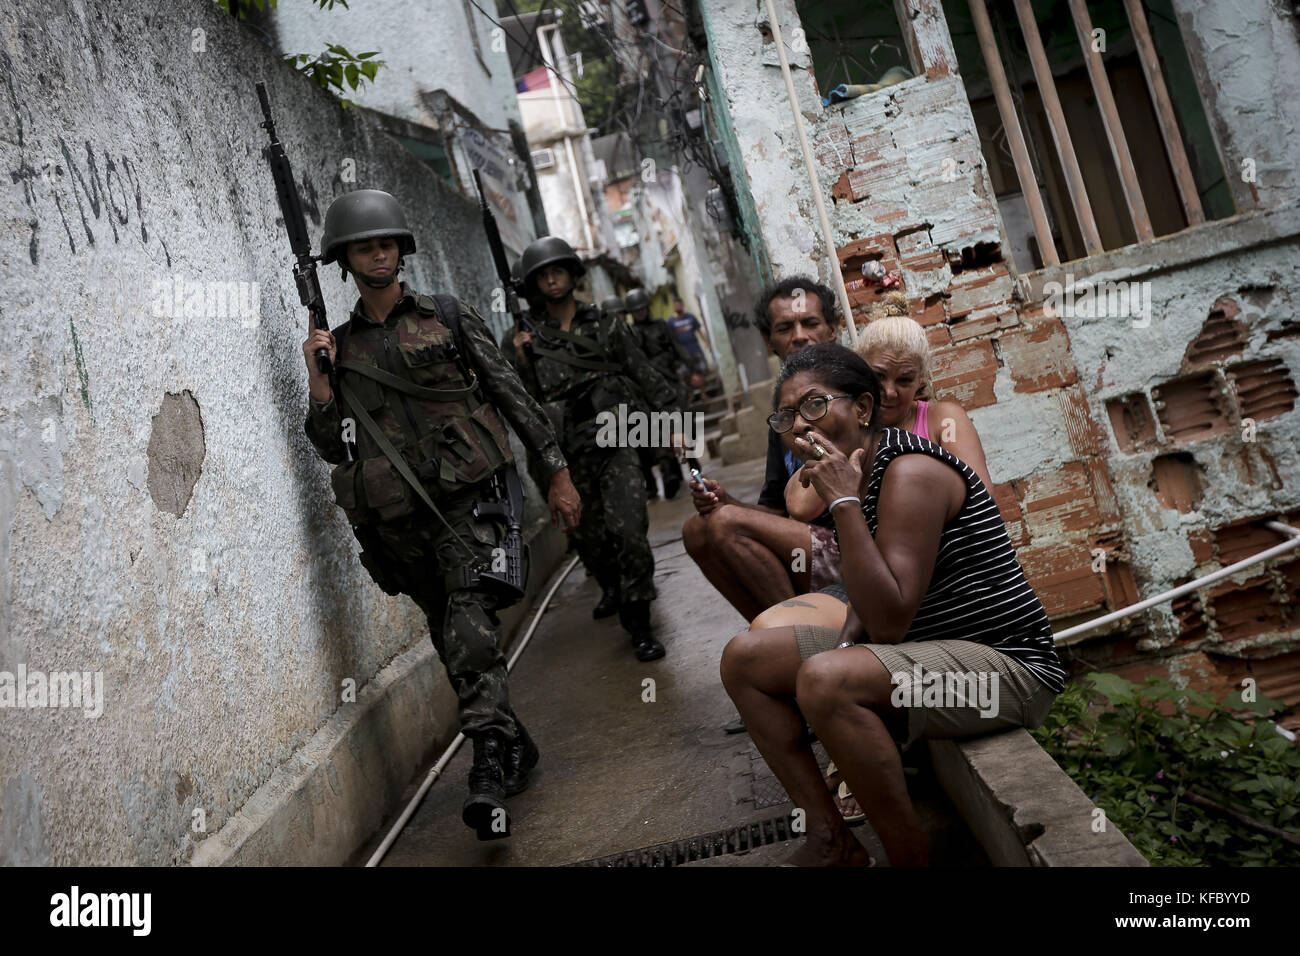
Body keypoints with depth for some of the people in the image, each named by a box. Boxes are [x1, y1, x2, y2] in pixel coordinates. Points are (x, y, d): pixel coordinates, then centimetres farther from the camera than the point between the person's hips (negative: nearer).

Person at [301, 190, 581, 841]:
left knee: (471, 628, -21)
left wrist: (558, 472, 2)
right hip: (398, 518, 4)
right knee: (453, 640, 10)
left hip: (464, 499, -3)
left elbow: (511, 395, 6)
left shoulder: (448, 317, 7)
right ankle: (516, 750, 24)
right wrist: (318, 378, -5)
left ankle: (489, 766, -24)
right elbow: (333, 447, 10)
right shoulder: (340, 345, 13)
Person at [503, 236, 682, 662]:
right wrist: (521, 362, -9)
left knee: (629, 531, -15)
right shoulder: (526, 339, 8)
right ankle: (612, 589, 41)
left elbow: (647, 376, 7)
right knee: (591, 539, 10)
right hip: (570, 455, 1)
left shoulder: (606, 327, 8)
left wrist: (674, 419, -1)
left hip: (614, 443, -1)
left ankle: (638, 622, -4)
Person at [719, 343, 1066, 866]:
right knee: (743, 659, 7)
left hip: (1005, 665, -10)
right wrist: (845, 643, -3)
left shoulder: (909, 471, -20)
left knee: (824, 681, -35)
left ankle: (912, 859, -17)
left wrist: (844, 503, -25)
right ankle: (831, 839, 2)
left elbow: (890, 622, -27)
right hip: (923, 646, 10)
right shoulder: (861, 471, 8)